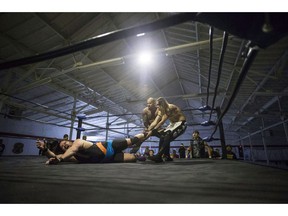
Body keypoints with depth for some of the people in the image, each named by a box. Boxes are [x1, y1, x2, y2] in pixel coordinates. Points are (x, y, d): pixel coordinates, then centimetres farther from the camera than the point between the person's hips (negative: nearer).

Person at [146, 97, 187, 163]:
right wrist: (148, 130, -13)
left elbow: (162, 122, -26)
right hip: (173, 124, 8)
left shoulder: (170, 107, -23)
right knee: (163, 137, -7)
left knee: (167, 137, -25)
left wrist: (152, 131, -25)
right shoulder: (161, 111, 2)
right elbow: (155, 122, -3)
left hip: (181, 123, -8)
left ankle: (158, 156, -29)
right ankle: (167, 157, 0)